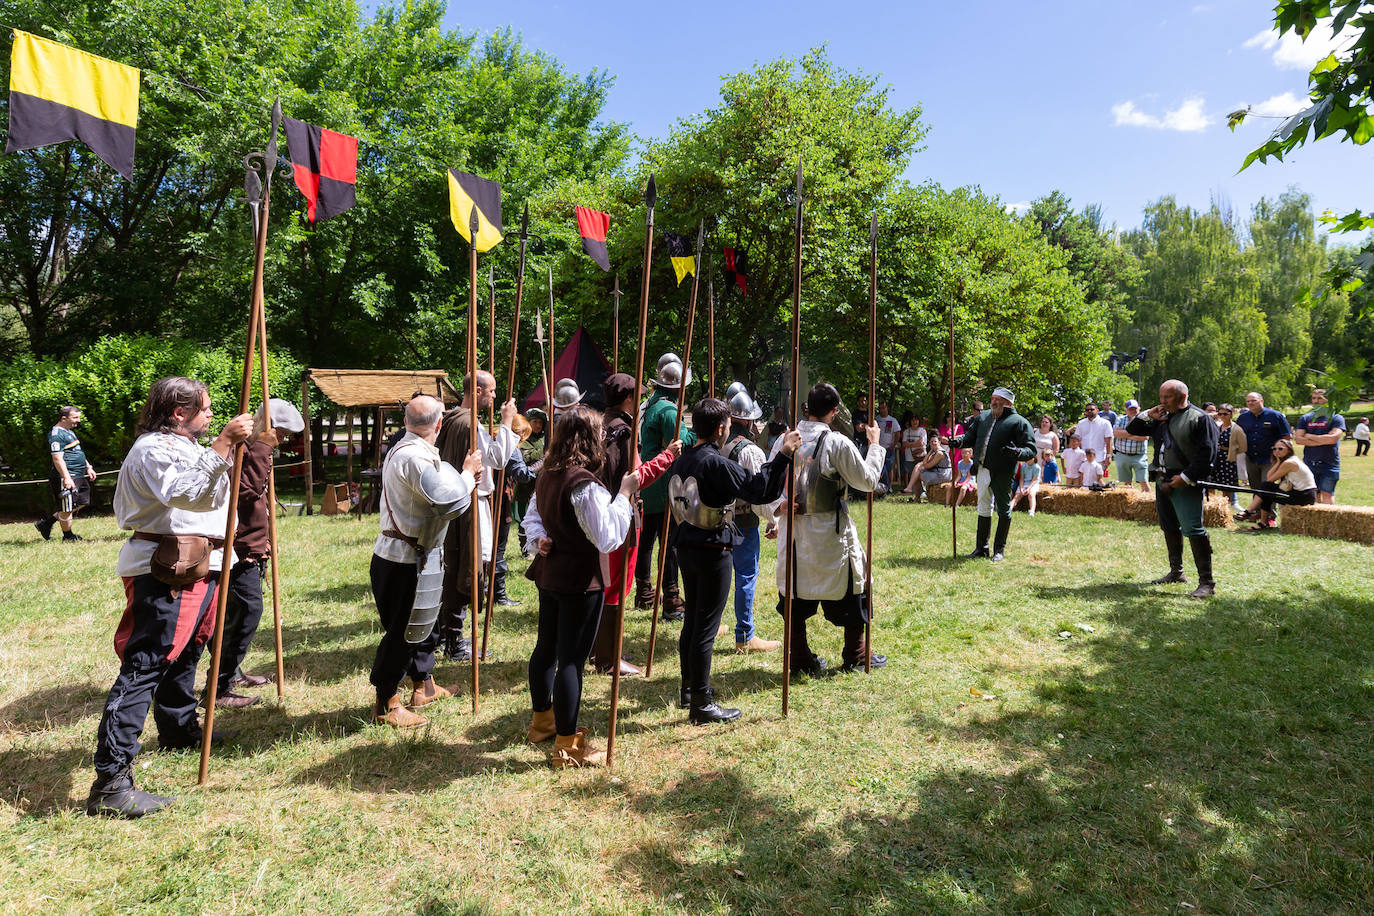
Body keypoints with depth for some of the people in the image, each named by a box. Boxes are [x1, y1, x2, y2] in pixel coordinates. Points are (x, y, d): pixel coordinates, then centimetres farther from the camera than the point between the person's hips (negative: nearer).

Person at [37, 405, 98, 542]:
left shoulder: (69, 432, 18)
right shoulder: (56, 434, -14)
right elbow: (57, 458, -22)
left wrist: (88, 467, 26)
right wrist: (66, 478, -28)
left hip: (79, 477, 11)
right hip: (67, 478, -11)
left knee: (81, 503, 16)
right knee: (67, 508, -1)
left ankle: (47, 522, 24)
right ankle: (68, 536, 12)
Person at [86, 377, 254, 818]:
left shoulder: (182, 446, 22)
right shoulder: (154, 449, -14)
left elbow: (205, 497, 34)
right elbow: (190, 493, -33)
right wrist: (223, 444, -37)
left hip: (197, 567, 11)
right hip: (166, 572, -11)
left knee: (185, 652, 25)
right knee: (144, 666, -14)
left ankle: (178, 730, 45)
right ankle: (110, 782, -14)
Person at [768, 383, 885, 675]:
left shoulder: (785, 440, 0)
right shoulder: (838, 443, -14)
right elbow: (867, 481, -3)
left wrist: (778, 508, 9)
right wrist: (875, 445, 7)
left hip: (792, 528, 4)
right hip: (830, 533, -4)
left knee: (795, 590, 13)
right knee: (850, 589, 13)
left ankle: (800, 659, 20)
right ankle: (856, 656, 24)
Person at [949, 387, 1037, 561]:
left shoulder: (1019, 422, -5)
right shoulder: (983, 417, 13)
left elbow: (1031, 450, -9)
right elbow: (971, 437, 21)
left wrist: (1017, 452, -30)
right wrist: (959, 441, 0)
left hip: (1002, 474, -6)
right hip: (982, 471, 6)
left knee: (1003, 511, 6)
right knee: (983, 509, 12)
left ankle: (999, 549, 17)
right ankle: (982, 547, 21)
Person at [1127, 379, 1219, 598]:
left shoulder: (1199, 418, -7)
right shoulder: (1161, 417, 15)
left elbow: (1206, 453, -13)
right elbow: (1133, 430, 21)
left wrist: (1186, 477, -17)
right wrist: (1147, 416, 3)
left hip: (1186, 484, -8)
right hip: (1163, 481, 8)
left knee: (1193, 529, -13)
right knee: (1169, 528, 16)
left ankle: (1207, 582, -8)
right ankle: (1176, 572, 30)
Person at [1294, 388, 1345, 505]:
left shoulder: (1336, 418, 1)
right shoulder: (1305, 418, 10)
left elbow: (1333, 438, -15)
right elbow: (1298, 439, -2)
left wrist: (1310, 436, -5)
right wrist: (1322, 441, -10)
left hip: (1329, 464, -3)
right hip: (1309, 463, 3)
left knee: (1327, 494, -3)